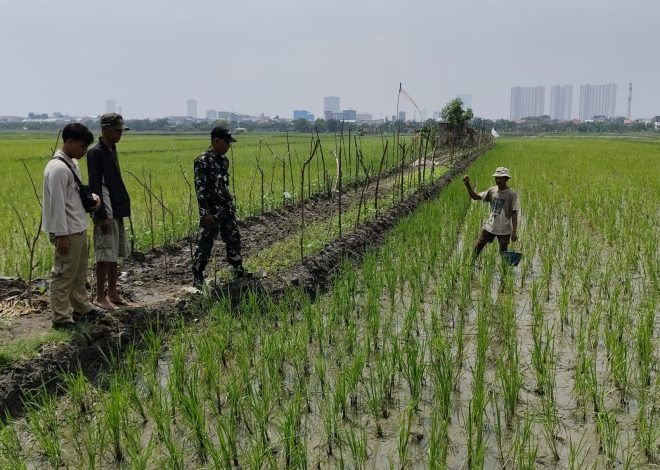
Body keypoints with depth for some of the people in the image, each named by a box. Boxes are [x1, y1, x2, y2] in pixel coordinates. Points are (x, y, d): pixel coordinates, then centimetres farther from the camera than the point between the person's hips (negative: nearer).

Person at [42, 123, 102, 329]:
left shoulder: (72, 164, 10)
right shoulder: (58, 168, -20)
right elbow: (57, 204, -22)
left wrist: (92, 195, 3)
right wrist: (61, 235, -22)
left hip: (79, 229, 10)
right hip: (68, 232, -10)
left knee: (79, 273, 19)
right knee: (64, 275, 0)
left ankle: (81, 308, 32)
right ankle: (61, 318, 9)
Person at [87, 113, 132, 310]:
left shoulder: (112, 150, 13)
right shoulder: (96, 153, -12)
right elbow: (95, 187, -16)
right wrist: (102, 216, -18)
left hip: (117, 212, 8)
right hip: (106, 214, -8)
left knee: (115, 255, 12)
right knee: (105, 256, -3)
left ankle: (112, 292, 21)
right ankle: (100, 296, 7)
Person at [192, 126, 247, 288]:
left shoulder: (224, 160, 10)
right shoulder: (202, 161, -15)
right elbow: (200, 188, -18)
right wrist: (205, 212, -21)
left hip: (227, 210, 8)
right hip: (212, 212, -8)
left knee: (234, 239, 15)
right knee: (205, 244, -1)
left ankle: (238, 270, 29)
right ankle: (197, 278, 10)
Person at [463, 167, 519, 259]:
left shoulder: (511, 194, -10)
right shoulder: (492, 191, 2)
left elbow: (514, 213, -10)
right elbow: (475, 197, 0)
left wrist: (514, 231, -12)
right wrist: (467, 185, -15)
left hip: (504, 230, -4)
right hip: (490, 227, 4)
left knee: (503, 253, 5)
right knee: (477, 247, 5)